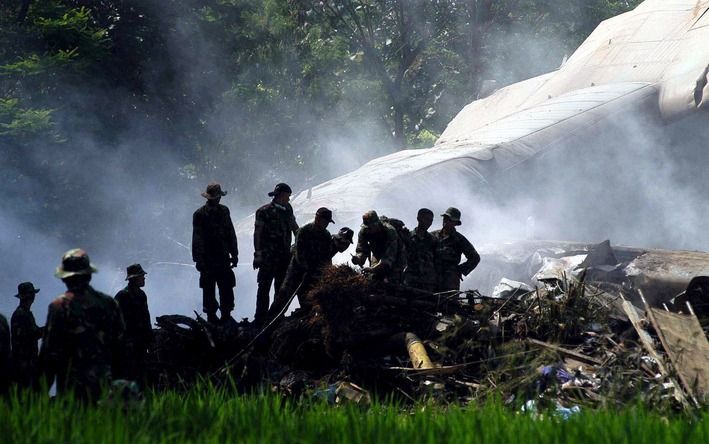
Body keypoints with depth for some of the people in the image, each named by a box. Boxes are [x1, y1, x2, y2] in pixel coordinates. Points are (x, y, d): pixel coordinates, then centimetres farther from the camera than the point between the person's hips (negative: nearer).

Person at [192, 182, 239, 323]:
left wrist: (234, 254, 12)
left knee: (227, 288, 4)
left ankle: (226, 315, 15)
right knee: (209, 290, 4)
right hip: (208, 259, -4)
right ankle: (211, 316, 13)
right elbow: (197, 239, -8)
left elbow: (231, 234, 14)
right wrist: (198, 259, -12)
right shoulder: (200, 214, -7)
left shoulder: (224, 211, 8)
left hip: (223, 258, 4)